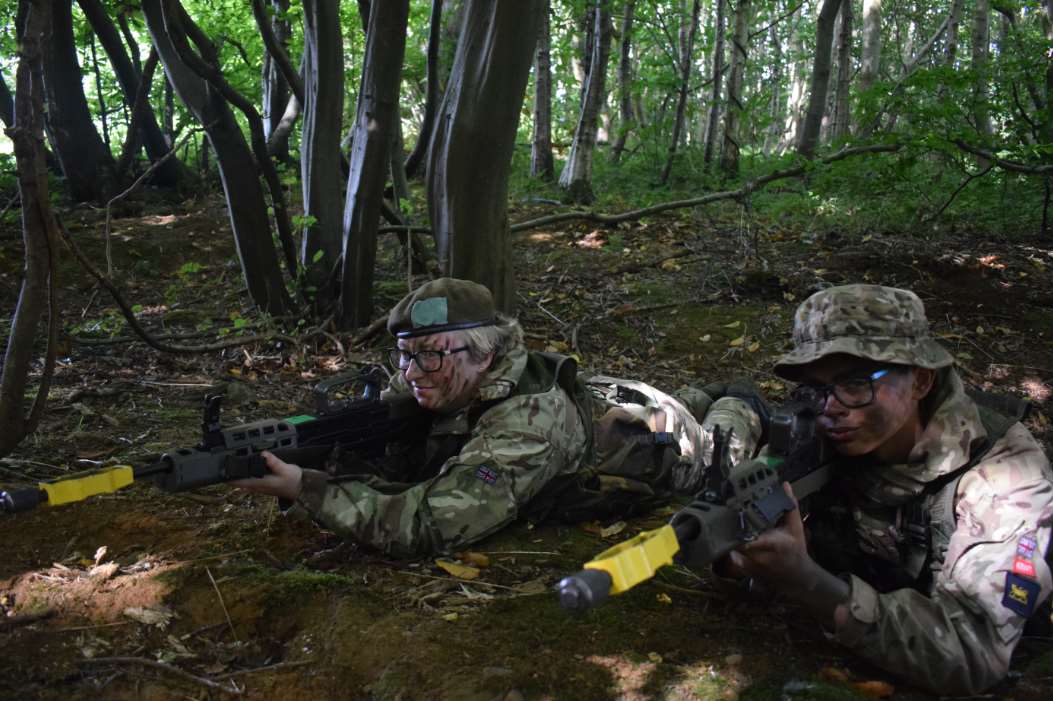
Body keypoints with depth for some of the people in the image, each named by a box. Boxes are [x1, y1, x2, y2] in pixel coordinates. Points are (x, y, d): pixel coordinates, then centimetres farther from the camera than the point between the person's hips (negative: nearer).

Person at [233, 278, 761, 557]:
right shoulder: (443, 388, -27)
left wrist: (305, 488, -57)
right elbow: (385, 464, -20)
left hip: (664, 444, -4)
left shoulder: (528, 423, -49)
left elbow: (431, 524, -55)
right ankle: (696, 398, 58)